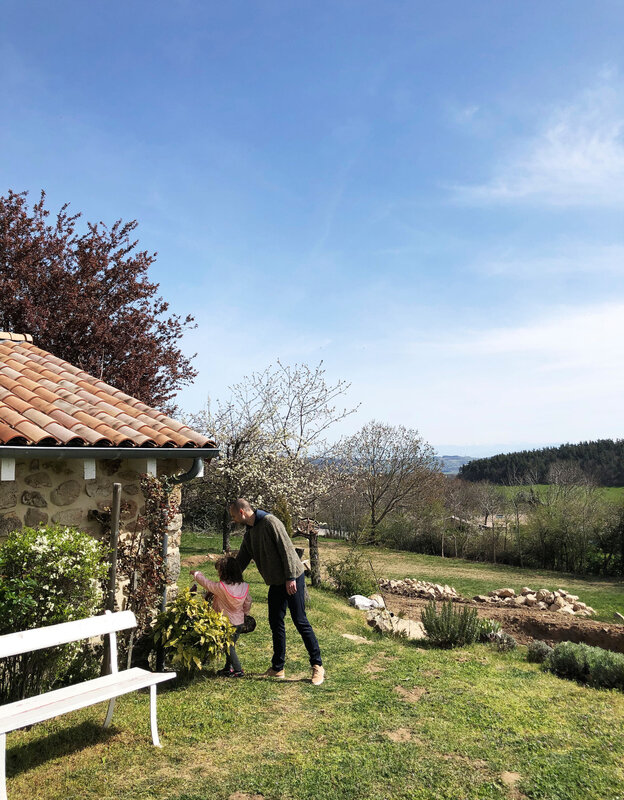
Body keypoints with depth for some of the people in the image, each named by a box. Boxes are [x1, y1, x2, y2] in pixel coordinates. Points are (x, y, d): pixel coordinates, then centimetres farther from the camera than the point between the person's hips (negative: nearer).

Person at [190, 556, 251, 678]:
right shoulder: (244, 587, -8)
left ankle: (238, 670, 14)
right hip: (239, 622, 6)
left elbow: (205, 582, -11)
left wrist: (196, 573, 7)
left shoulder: (220, 587, -25)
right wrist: (244, 613, 25)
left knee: (229, 647, 10)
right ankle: (228, 668, 33)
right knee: (231, 645, 20)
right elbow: (247, 603, 5)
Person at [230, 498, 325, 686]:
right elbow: (240, 562, 18)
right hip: (276, 583, 8)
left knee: (300, 621, -4)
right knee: (276, 623, 11)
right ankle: (277, 668, 22)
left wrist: (291, 577, -22)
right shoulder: (249, 534, 11)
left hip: (292, 580, -8)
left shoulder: (269, 522, -17)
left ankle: (317, 666, 6)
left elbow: (286, 549, -20)